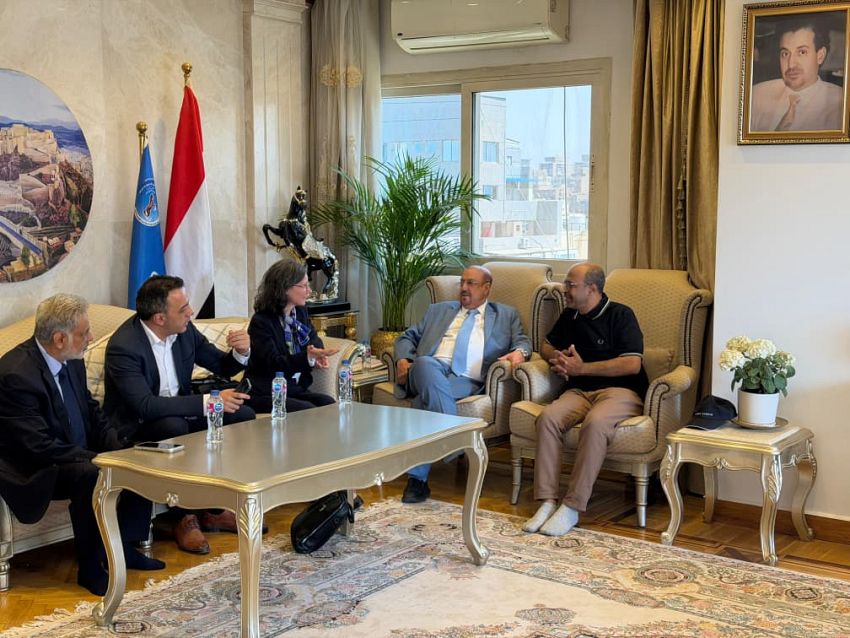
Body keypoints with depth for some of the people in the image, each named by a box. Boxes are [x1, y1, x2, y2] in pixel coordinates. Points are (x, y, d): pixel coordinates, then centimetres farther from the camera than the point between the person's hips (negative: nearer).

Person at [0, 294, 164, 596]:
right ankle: (90, 566, -16)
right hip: (36, 472, -9)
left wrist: (121, 451, -7)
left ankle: (124, 548, 9)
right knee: (92, 475, -33)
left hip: (79, 456, 9)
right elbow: (41, 446, -28)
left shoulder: (71, 361, 1)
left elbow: (94, 415, 10)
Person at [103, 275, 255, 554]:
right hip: (136, 426, -7)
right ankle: (185, 517, -19)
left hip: (178, 413, 7)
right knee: (174, 427, -37)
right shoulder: (123, 347, -24)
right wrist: (208, 401, -36)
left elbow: (222, 366, 9)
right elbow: (146, 406, -34)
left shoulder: (184, 330, -4)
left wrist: (241, 353, -16)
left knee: (243, 415, -10)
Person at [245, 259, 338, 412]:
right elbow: (274, 364, -23)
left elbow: (313, 337, 22)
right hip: (266, 394, -7)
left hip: (296, 389, 7)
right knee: (309, 411, -29)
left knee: (330, 404, -20)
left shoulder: (300, 311, 7)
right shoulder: (261, 322, -15)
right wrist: (308, 356, -40)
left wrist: (317, 354, -4)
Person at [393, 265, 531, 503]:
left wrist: (519, 352, -12)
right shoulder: (438, 310, 31)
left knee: (426, 397, -34)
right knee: (425, 364, -38)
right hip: (430, 370, 2)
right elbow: (408, 337, 28)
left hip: (467, 381, -2)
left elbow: (522, 341, 15)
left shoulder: (506, 315, 26)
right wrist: (403, 359, 6)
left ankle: (418, 478, -31)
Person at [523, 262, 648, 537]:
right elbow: (547, 345, 36)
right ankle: (547, 501, -29)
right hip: (579, 391, 6)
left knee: (595, 422, -38)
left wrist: (581, 368, -9)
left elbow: (632, 364, -12)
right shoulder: (569, 316, 19)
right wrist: (556, 357, 9)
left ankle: (572, 506, -33)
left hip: (620, 391, -5)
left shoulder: (620, 315, -2)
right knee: (548, 417, -27)